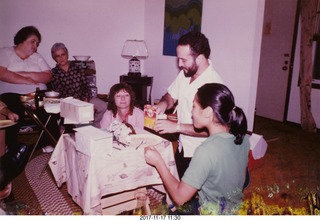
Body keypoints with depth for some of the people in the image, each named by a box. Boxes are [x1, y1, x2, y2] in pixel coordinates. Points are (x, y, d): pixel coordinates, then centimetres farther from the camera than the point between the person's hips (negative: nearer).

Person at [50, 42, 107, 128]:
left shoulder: (78, 68, 13)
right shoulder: (53, 73, 8)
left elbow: (86, 86, 8)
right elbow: (57, 93, -1)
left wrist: (86, 99, -11)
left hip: (83, 98, 3)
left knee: (103, 106, -22)